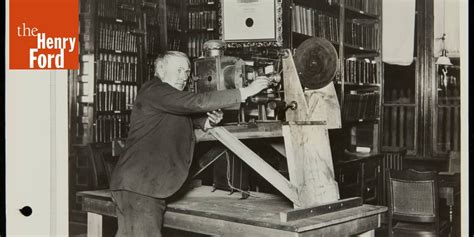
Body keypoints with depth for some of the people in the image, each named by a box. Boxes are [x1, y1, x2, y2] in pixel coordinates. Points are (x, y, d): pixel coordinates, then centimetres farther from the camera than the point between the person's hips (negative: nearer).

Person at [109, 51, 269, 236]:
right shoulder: (154, 90, -11)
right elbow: (196, 102, -20)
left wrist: (206, 122, -5)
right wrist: (244, 93, -19)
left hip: (149, 185, 10)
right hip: (138, 186, -10)